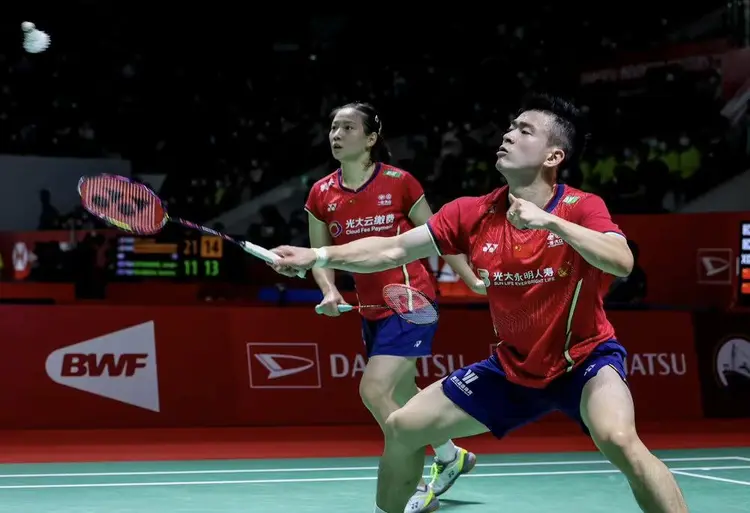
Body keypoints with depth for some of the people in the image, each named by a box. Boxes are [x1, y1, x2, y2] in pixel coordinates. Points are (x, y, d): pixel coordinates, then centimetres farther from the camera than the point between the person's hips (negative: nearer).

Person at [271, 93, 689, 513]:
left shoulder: (583, 207, -19)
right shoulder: (472, 214, -7)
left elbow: (622, 262, -38)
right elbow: (392, 250, -3)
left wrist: (550, 221, -44)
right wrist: (319, 256, -13)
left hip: (585, 357, -5)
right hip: (514, 368, 5)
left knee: (619, 439, -35)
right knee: (403, 427, 4)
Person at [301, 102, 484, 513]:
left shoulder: (399, 182, -11)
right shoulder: (321, 194, 1)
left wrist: (472, 281, -6)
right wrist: (330, 292, -9)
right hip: (371, 310, 6)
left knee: (374, 390, -18)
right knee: (402, 397, 19)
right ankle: (451, 456, 44)